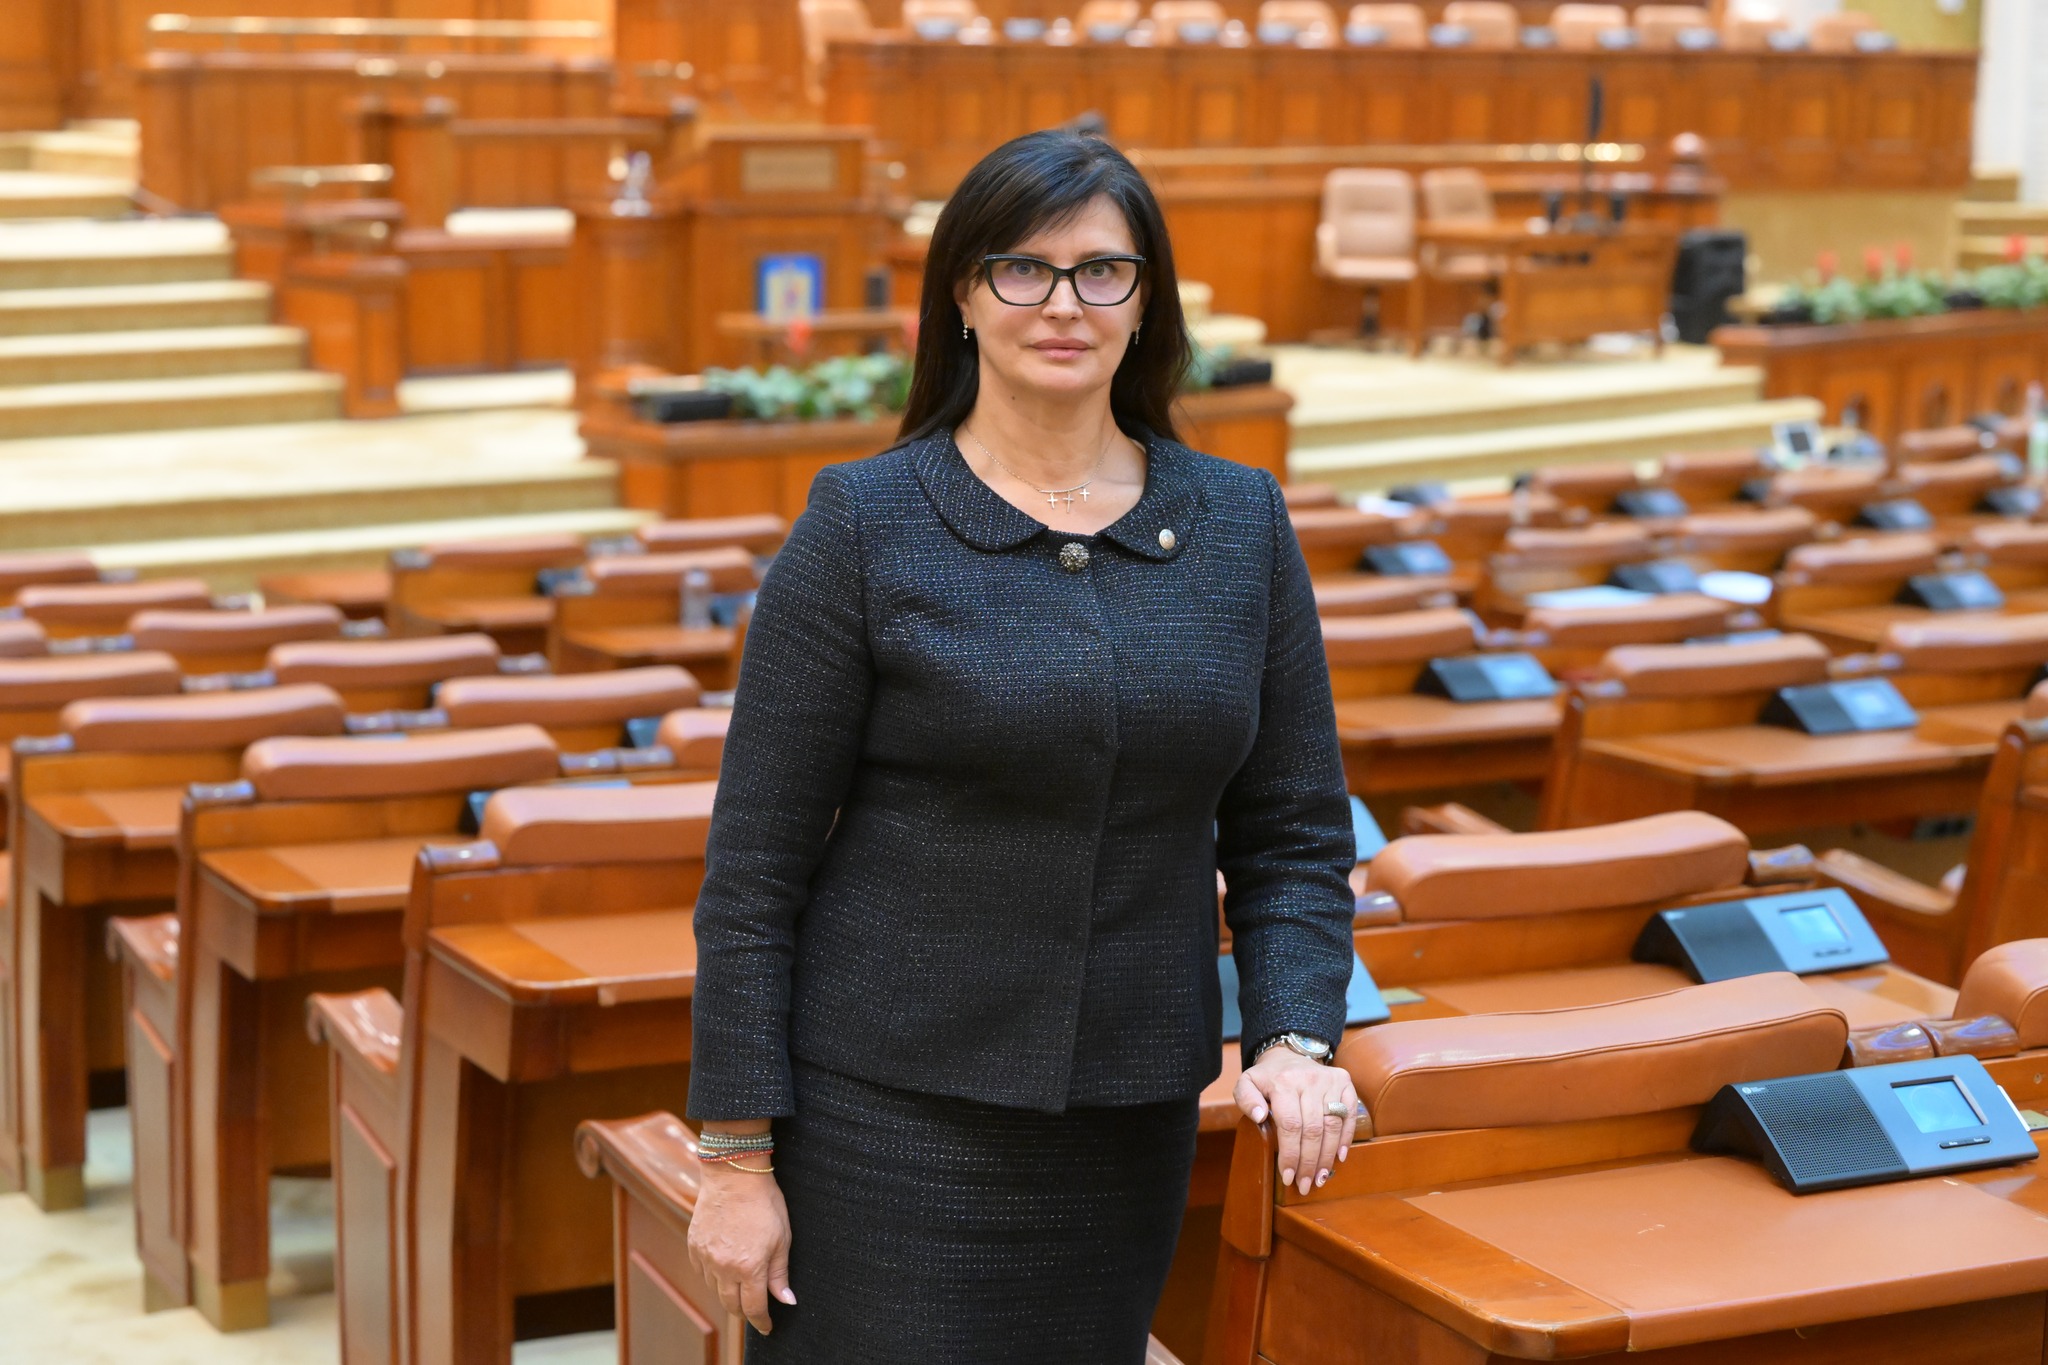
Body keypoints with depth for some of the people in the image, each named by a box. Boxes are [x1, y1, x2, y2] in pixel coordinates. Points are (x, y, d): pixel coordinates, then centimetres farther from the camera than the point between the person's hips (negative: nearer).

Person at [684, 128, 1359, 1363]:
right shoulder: (865, 524, -6)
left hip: (1130, 1125, 4)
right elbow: (756, 861, -6)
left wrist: (1295, 1038, -9)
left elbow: (1292, 830, 8)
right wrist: (737, 1153, -9)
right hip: (894, 1114, -3)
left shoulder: (1241, 524, 4)